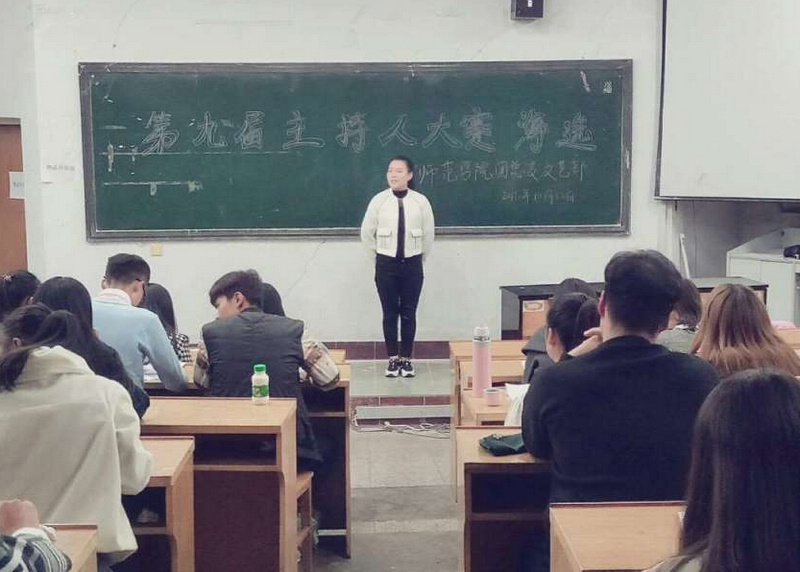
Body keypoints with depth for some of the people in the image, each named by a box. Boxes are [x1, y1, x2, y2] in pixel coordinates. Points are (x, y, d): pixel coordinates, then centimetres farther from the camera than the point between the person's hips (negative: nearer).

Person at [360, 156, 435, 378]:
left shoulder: (420, 201, -4)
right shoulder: (379, 200, -4)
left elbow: (428, 234, 6)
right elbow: (367, 233, 7)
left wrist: (418, 257, 11)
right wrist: (379, 255, 11)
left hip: (412, 264, 0)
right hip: (386, 264, 0)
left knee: (408, 313, 5)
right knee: (390, 313, 5)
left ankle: (407, 358, 16)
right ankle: (393, 358, 14)